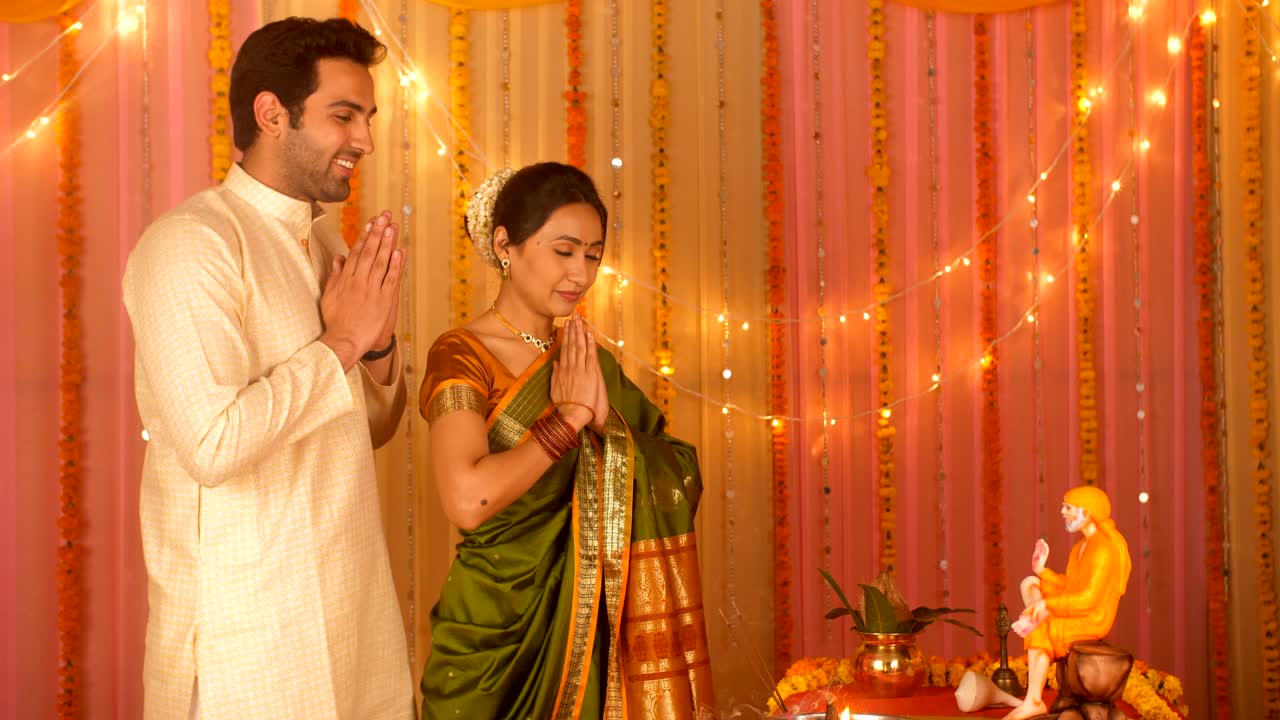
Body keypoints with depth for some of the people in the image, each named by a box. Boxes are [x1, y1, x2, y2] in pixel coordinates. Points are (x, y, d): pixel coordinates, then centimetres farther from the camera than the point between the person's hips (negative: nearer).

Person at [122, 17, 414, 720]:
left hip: (352, 603, 8)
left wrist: (378, 344, -2)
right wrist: (341, 342, -16)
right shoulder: (190, 243, -15)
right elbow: (213, 443, -25)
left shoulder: (325, 245, 12)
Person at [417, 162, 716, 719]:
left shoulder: (591, 362, 8)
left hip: (589, 632, 5)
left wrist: (605, 421, -15)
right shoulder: (461, 356, -11)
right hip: (498, 637, -5)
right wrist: (571, 417, -17)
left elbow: (683, 483, 0)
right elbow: (467, 499, -27)